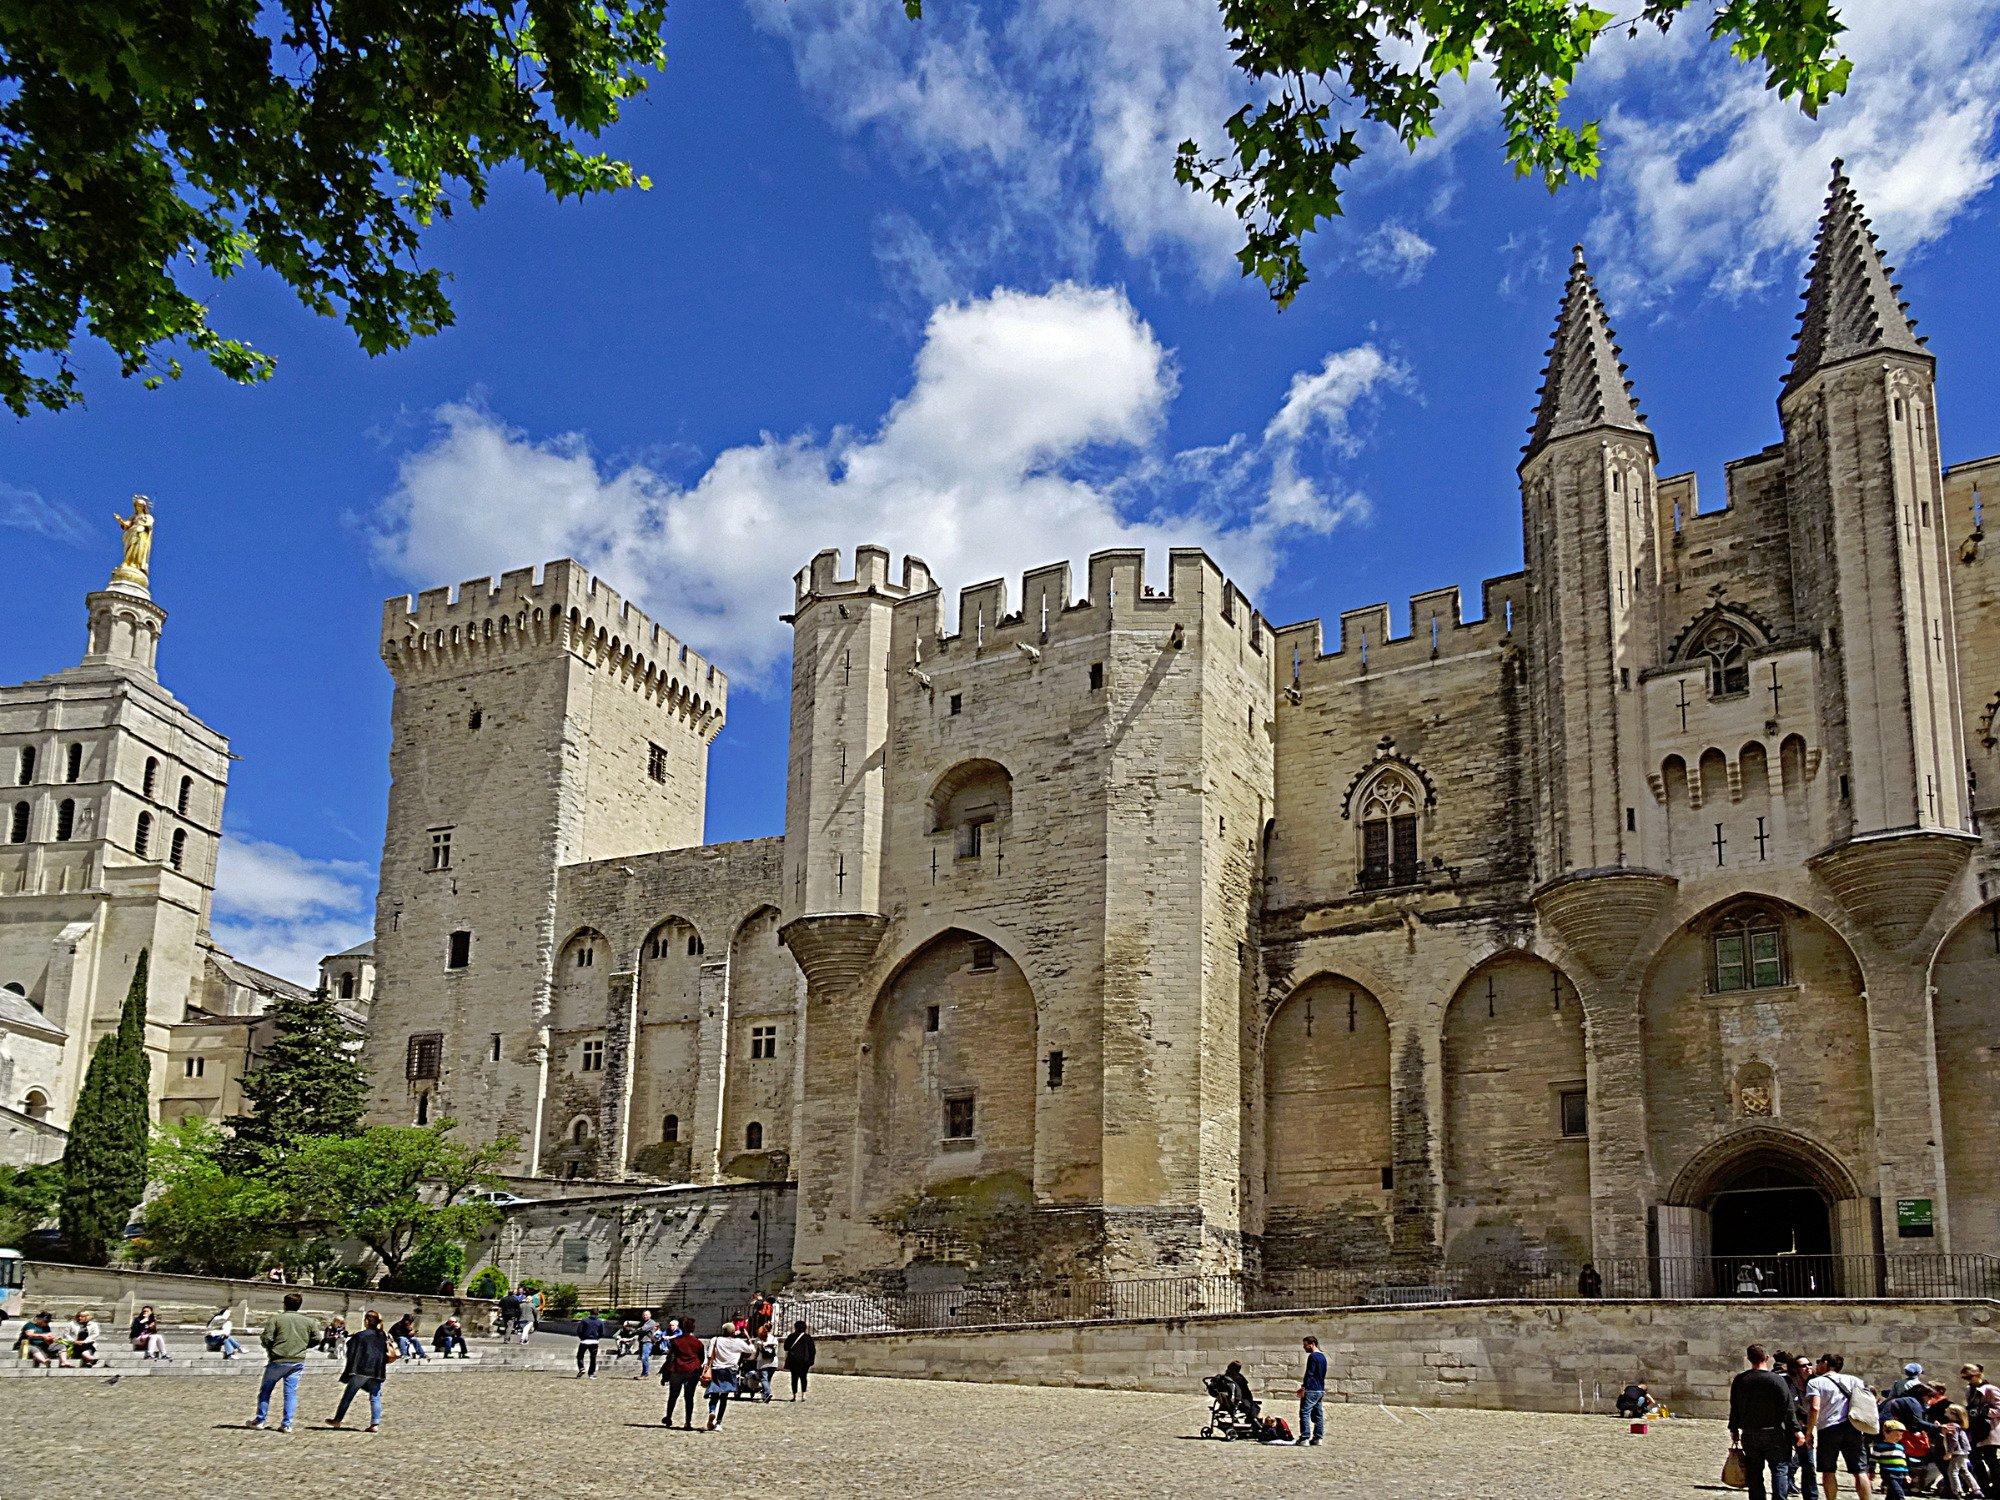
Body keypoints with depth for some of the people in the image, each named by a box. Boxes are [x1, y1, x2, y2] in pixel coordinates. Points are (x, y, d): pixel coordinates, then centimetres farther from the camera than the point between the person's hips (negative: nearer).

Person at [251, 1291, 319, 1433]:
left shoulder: (275, 1318, -5)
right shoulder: (308, 1321, 5)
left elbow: (266, 1339, -11)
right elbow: (316, 1339, 3)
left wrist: (269, 1349, 10)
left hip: (278, 1360, -2)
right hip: (298, 1361, 2)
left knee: (265, 1390, 14)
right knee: (291, 1393, 6)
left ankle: (260, 1420, 17)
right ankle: (287, 1424, 1)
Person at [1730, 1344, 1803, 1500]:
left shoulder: (1739, 1381, 3)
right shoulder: (1777, 1379, -9)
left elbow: (1734, 1409, 9)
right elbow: (1788, 1409, -10)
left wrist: (1734, 1430, 17)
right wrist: (1795, 1430, -4)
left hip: (1749, 1434, 3)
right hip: (1774, 1433, -3)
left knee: (1755, 1472, 10)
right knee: (1780, 1469, 2)